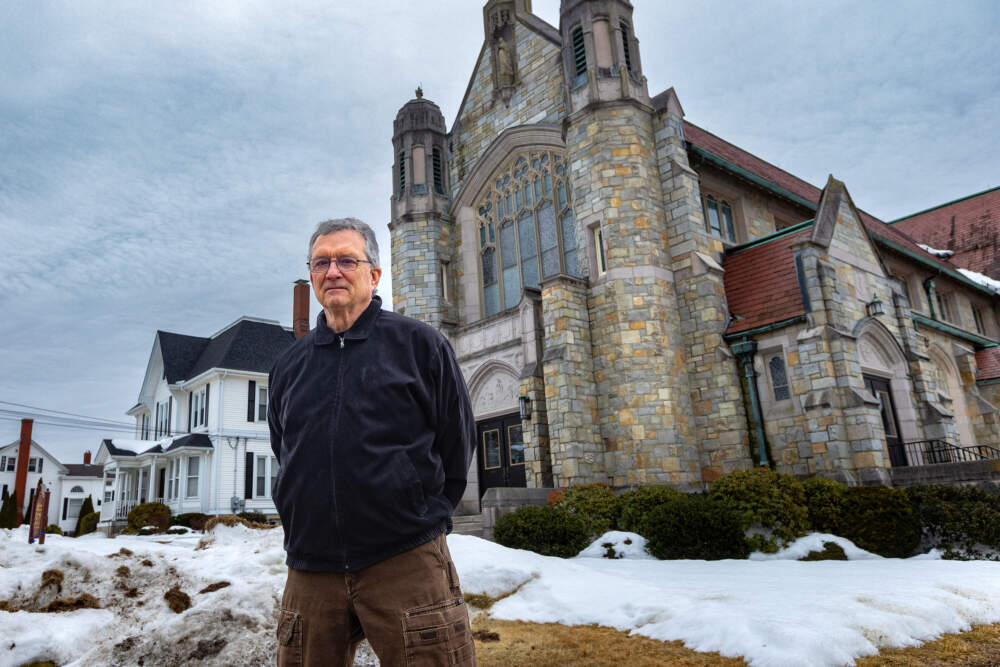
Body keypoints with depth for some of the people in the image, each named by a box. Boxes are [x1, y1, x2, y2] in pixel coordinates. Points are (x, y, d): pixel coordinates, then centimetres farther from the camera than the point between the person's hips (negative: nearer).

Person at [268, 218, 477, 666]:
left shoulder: (418, 343, 0)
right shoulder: (289, 365, 12)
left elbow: (456, 444, 3)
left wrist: (420, 521, 4)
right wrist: (305, 526, 13)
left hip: (406, 563, -3)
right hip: (311, 571, 4)